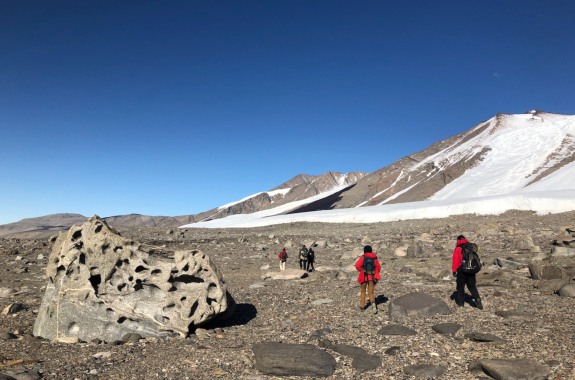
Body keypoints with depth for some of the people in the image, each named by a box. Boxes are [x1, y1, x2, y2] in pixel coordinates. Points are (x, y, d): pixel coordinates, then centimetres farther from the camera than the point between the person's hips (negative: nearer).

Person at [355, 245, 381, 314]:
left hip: (364, 277, -1)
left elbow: (357, 265, -15)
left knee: (363, 291, 19)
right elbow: (378, 268, 3)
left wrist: (361, 270, 2)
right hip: (372, 277, 1)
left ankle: (362, 306, 23)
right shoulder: (375, 258, 3)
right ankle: (373, 302, -26)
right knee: (370, 292, 5)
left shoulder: (363, 257, -4)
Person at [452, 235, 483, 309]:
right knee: (472, 286, 12)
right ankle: (477, 299, -8)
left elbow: (455, 261, -13)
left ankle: (460, 302, 18)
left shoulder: (458, 249, -9)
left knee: (460, 286, 9)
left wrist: (454, 270, -10)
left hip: (462, 271, -4)